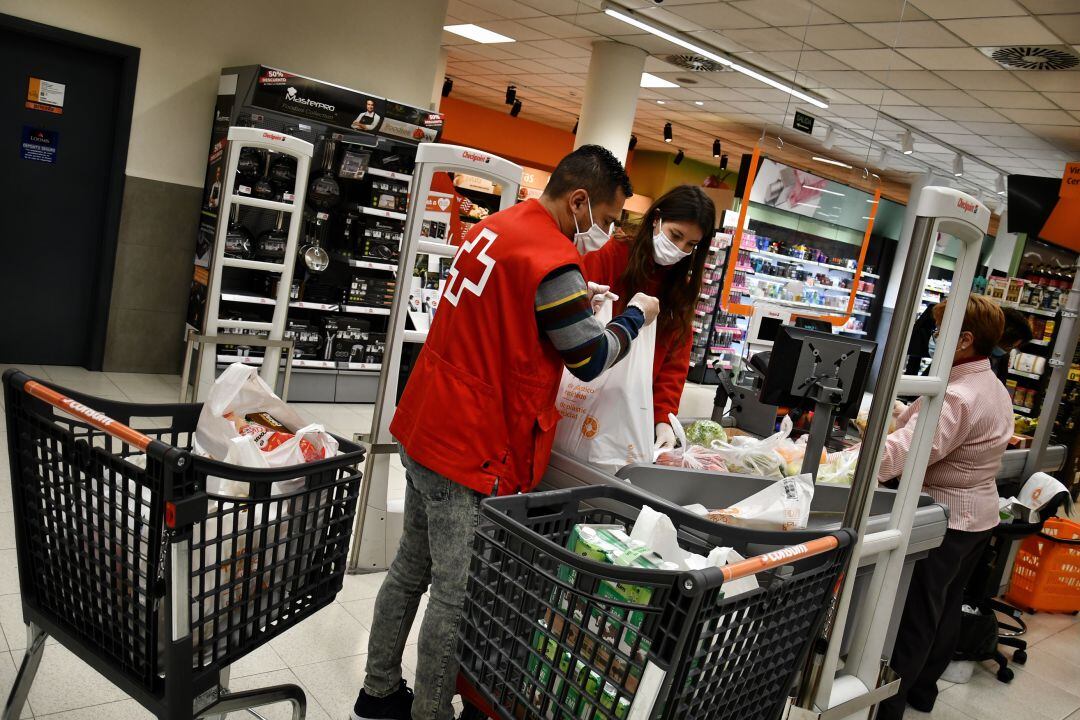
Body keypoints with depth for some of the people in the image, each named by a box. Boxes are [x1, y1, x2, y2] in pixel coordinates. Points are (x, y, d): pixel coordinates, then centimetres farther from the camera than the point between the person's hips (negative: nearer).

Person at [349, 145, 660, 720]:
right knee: (457, 595, 4)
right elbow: (590, 360, -11)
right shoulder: (552, 260, -19)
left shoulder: (493, 227, 9)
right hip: (473, 452, -10)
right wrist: (635, 316, 5)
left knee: (412, 568, 20)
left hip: (425, 429, 10)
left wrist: (575, 305, 17)